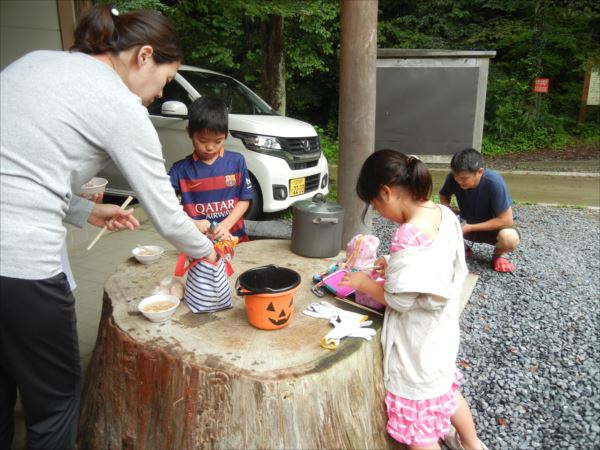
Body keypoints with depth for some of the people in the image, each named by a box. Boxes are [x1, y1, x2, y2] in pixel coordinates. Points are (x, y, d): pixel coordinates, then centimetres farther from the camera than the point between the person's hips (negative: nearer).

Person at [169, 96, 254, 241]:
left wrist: (226, 225, -8)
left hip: (234, 238, 1)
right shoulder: (181, 169, -1)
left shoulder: (237, 162, 3)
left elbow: (244, 200, 6)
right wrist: (192, 223, -14)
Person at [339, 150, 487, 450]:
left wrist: (364, 284, -8)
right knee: (445, 390, 33)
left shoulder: (408, 237, -31)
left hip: (417, 345, -9)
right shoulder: (445, 214, -5)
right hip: (440, 332, 9)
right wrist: (395, 269, 5)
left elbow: (398, 300, -23)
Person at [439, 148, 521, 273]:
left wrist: (470, 228, -29)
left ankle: (497, 255, 0)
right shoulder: (453, 177, -22)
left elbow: (506, 220, -27)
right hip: (466, 224, 4)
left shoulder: (494, 183, -32)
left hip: (493, 227, -3)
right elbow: (444, 195, -1)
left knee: (510, 238, -37)